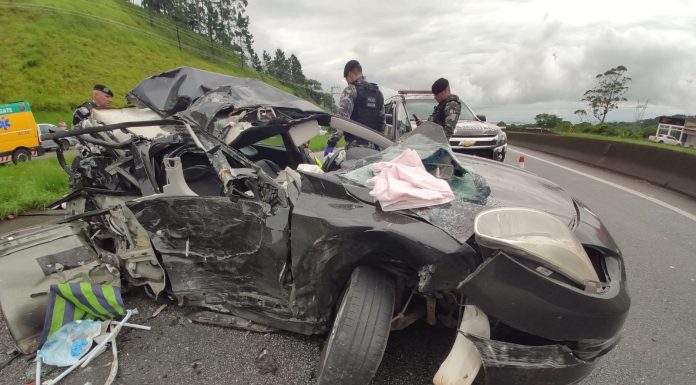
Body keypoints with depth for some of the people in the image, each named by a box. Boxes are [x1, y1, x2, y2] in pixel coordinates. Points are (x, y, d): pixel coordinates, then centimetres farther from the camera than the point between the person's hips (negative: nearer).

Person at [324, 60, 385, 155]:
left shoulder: (351, 90, -4)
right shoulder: (378, 92, 17)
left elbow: (342, 118, -16)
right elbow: (382, 121, 18)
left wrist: (331, 143, -19)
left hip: (355, 145, -7)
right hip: (373, 147, 7)